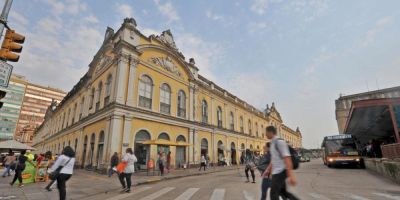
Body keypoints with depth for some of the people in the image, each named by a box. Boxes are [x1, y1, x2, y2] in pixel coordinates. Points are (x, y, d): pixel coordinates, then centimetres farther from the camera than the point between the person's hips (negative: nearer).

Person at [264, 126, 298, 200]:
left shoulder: (279, 141, -16)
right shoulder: (273, 143, 14)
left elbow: (287, 158, -23)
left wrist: (290, 175, -28)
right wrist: (268, 170, 19)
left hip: (280, 172, -10)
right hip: (277, 172, 10)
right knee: (283, 192, 20)